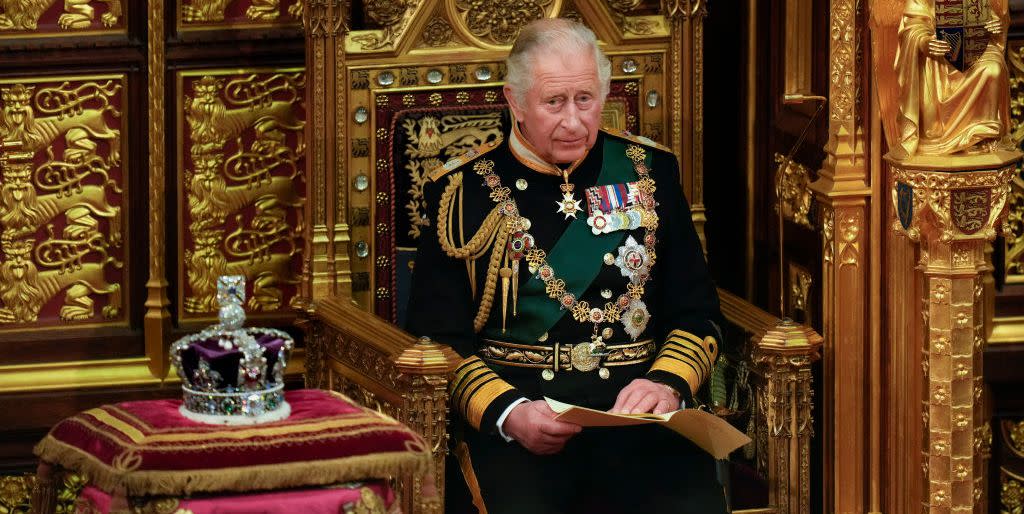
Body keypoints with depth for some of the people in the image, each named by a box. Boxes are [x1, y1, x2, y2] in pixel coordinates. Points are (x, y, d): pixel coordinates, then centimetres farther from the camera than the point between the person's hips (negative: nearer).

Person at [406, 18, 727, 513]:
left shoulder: (649, 171, 14)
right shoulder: (463, 189, 8)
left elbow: (697, 313, 15)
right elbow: (437, 337, 4)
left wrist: (668, 383, -7)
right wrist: (507, 412, -14)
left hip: (636, 406, 2)